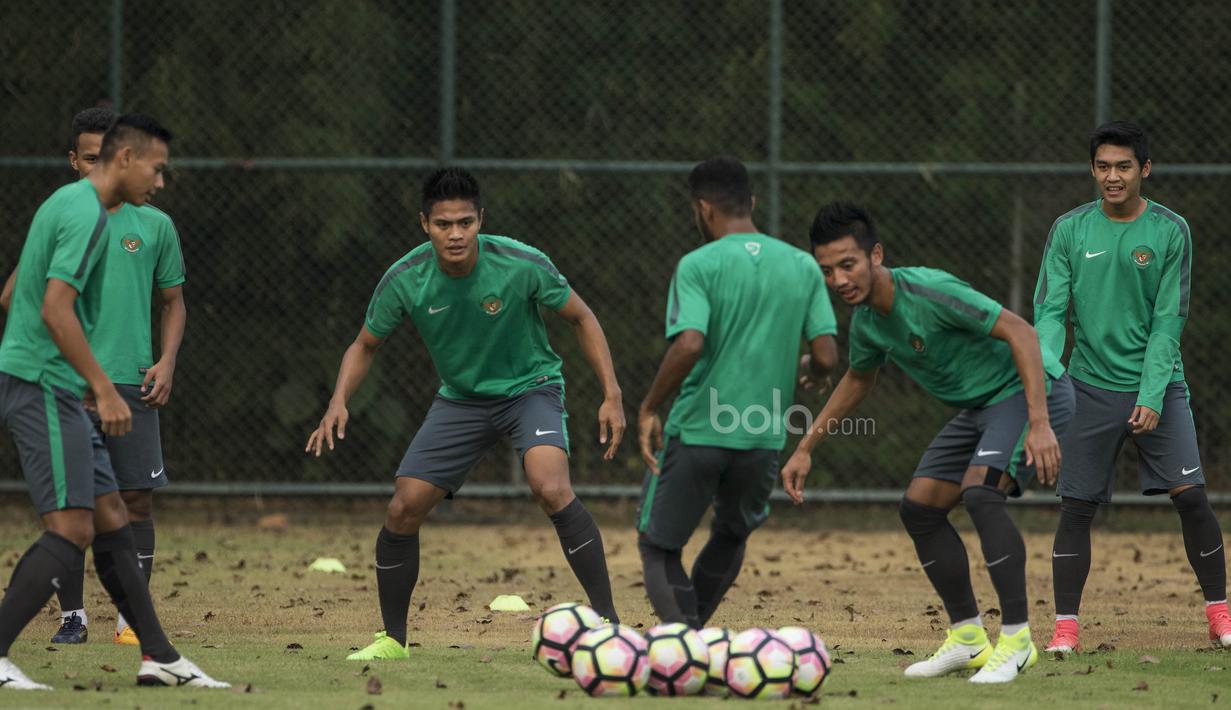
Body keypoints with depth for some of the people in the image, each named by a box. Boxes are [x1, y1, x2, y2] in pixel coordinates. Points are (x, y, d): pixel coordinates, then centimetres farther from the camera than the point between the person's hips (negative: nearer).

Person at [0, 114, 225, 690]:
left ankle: (158, 656, 14)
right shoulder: (88, 215, -14)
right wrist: (104, 388, -23)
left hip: (48, 388, 11)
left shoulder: (67, 202, 18)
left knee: (111, 518, 11)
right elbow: (55, 308, -24)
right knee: (71, 530, -14)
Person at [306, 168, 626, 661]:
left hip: (530, 386, -3)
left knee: (550, 487, -30)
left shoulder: (522, 265, -24)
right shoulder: (404, 280, -17)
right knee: (403, 510, -4)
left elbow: (580, 318, -8)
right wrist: (339, 403, -18)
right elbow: (365, 346, 0)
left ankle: (607, 621, -23)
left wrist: (612, 396, -14)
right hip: (461, 398, 3)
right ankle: (393, 639, 16)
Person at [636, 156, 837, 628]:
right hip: (764, 438, 4)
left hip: (697, 433, -4)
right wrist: (806, 371, 23)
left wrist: (648, 408, -11)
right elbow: (826, 356, 0)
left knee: (658, 548, 9)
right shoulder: (803, 267, 5)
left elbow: (689, 345, -22)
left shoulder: (698, 265, -9)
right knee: (732, 535, 30)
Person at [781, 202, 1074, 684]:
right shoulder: (866, 320, 1)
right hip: (979, 407, 9)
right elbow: (858, 379, 24)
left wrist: (1040, 424, -34)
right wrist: (806, 449, 22)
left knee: (979, 490, -29)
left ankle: (1016, 640, -22)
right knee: (919, 507, 4)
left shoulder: (928, 291, -26)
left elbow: (1020, 332, -28)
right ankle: (967, 639, 15)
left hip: (1030, 391, -9)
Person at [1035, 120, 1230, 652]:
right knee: (1076, 508, -1)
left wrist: (1151, 396, -13)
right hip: (1092, 385, 1)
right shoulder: (1070, 230, 1)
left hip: (1158, 385, -1)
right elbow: (1049, 312, -2)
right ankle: (1065, 625, 5)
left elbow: (1168, 322, -5)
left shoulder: (1170, 231, -2)